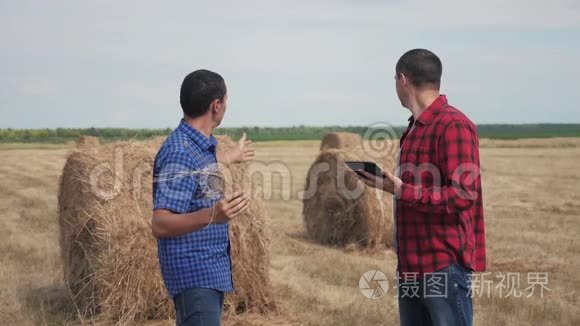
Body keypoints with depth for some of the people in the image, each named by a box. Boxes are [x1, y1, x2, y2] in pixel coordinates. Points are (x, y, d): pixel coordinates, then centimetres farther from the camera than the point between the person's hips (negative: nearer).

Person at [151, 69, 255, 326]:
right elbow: (160, 225, -27)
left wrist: (230, 157, 49)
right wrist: (211, 216, -42)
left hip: (211, 270, 10)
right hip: (195, 274, -10)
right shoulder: (180, 153, -21)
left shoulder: (201, 145, 8)